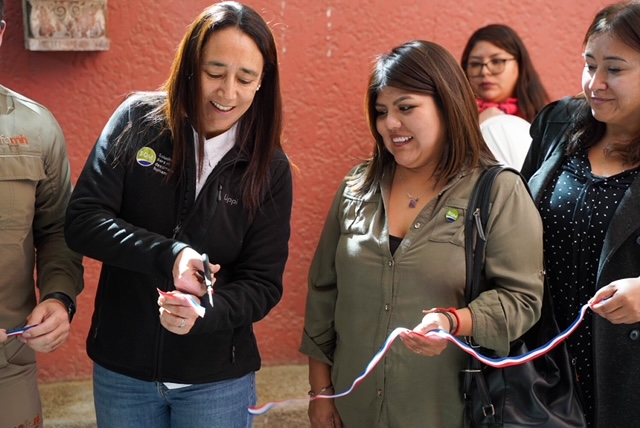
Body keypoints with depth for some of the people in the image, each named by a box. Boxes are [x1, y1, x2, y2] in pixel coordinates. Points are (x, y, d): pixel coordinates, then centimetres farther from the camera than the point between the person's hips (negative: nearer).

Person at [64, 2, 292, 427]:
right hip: (120, 369, 1)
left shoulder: (270, 168, -7)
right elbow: (82, 221, -11)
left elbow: (263, 283, -7)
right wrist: (166, 256, -25)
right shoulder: (137, 121, -7)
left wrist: (204, 313, -27)